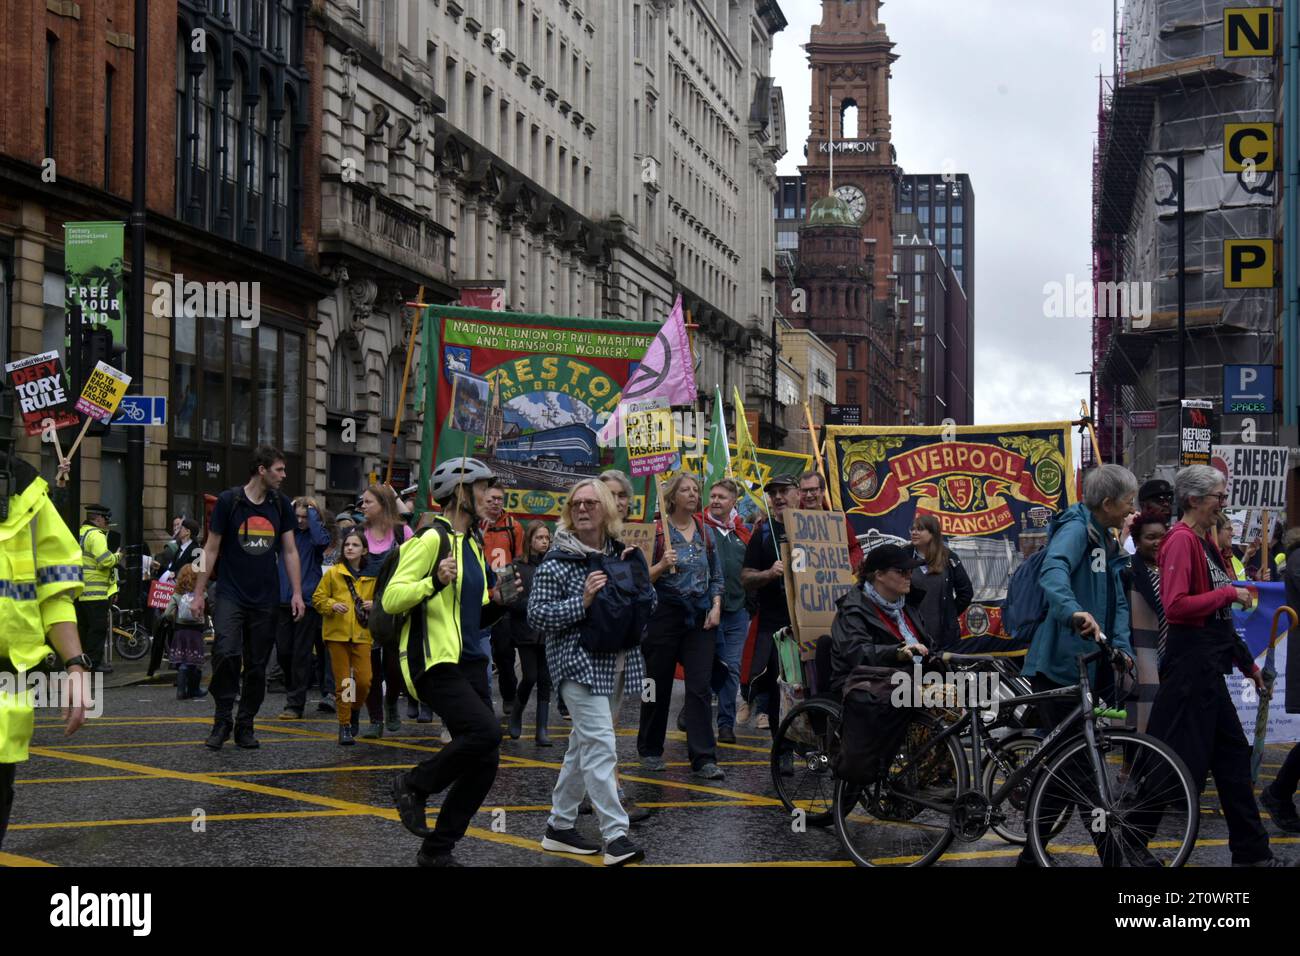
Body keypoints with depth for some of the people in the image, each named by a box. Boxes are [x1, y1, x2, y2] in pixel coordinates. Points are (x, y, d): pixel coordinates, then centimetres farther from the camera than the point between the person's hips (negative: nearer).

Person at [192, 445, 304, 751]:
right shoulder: (228, 501, -4)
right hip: (230, 595, -4)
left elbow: (290, 551, 11)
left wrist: (296, 592, 3)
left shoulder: (281, 505, 7)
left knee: (257, 665, 5)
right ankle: (223, 719, -6)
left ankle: (245, 726, 16)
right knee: (226, 653, -20)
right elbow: (212, 549, 0)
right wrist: (199, 593, -2)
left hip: (266, 599, 4)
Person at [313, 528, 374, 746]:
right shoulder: (333, 573, 3)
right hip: (337, 633, -1)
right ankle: (344, 725, 9)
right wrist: (332, 605, -13)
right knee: (343, 682, 0)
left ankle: (355, 711, 23)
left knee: (364, 681, -7)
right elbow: (317, 598, 5)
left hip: (361, 635, 1)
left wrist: (374, 605, -2)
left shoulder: (371, 576, 7)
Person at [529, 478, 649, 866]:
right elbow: (537, 615, -11)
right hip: (578, 662, -7)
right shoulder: (558, 562, -8)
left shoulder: (619, 553, 10)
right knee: (601, 746, -15)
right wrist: (582, 601, -21)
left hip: (613, 662, 7)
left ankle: (560, 826, 23)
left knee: (584, 744, 13)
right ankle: (615, 836, -16)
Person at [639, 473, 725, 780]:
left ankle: (704, 758, -6)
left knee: (700, 687, -4)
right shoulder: (657, 531, -4)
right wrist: (662, 565, -23)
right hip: (665, 614, -3)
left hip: (700, 617, 3)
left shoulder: (705, 531, 9)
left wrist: (716, 607, 1)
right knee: (658, 685, 7)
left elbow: (716, 576, 14)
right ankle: (650, 750, 22)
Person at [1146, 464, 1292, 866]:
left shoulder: (1205, 540, 15)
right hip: (1190, 662, -10)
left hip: (1208, 666, 10)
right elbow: (1176, 605, -24)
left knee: (1232, 754, 13)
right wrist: (1229, 593, -16)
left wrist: (1247, 663, 21)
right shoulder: (1181, 540, -14)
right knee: (1176, 758, -6)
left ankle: (1251, 852, 20)